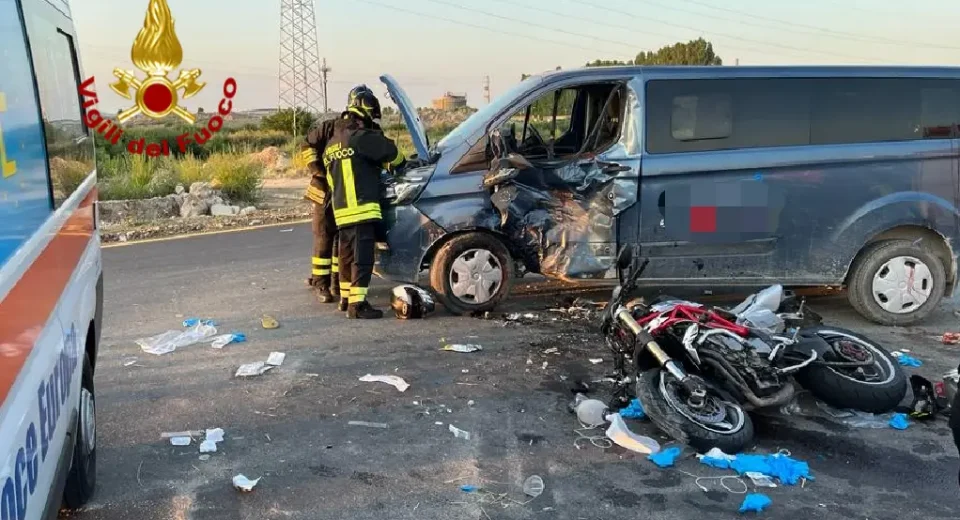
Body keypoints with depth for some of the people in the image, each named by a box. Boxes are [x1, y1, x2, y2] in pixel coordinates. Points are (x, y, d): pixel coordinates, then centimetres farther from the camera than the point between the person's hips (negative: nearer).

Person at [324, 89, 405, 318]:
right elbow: (390, 152, -9)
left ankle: (346, 297, 28)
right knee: (362, 257, -8)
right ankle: (357, 304, -10)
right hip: (362, 209, -9)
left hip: (341, 209, 9)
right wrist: (400, 163, 11)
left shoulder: (333, 143, 20)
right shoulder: (361, 137, -10)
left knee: (347, 255, 18)